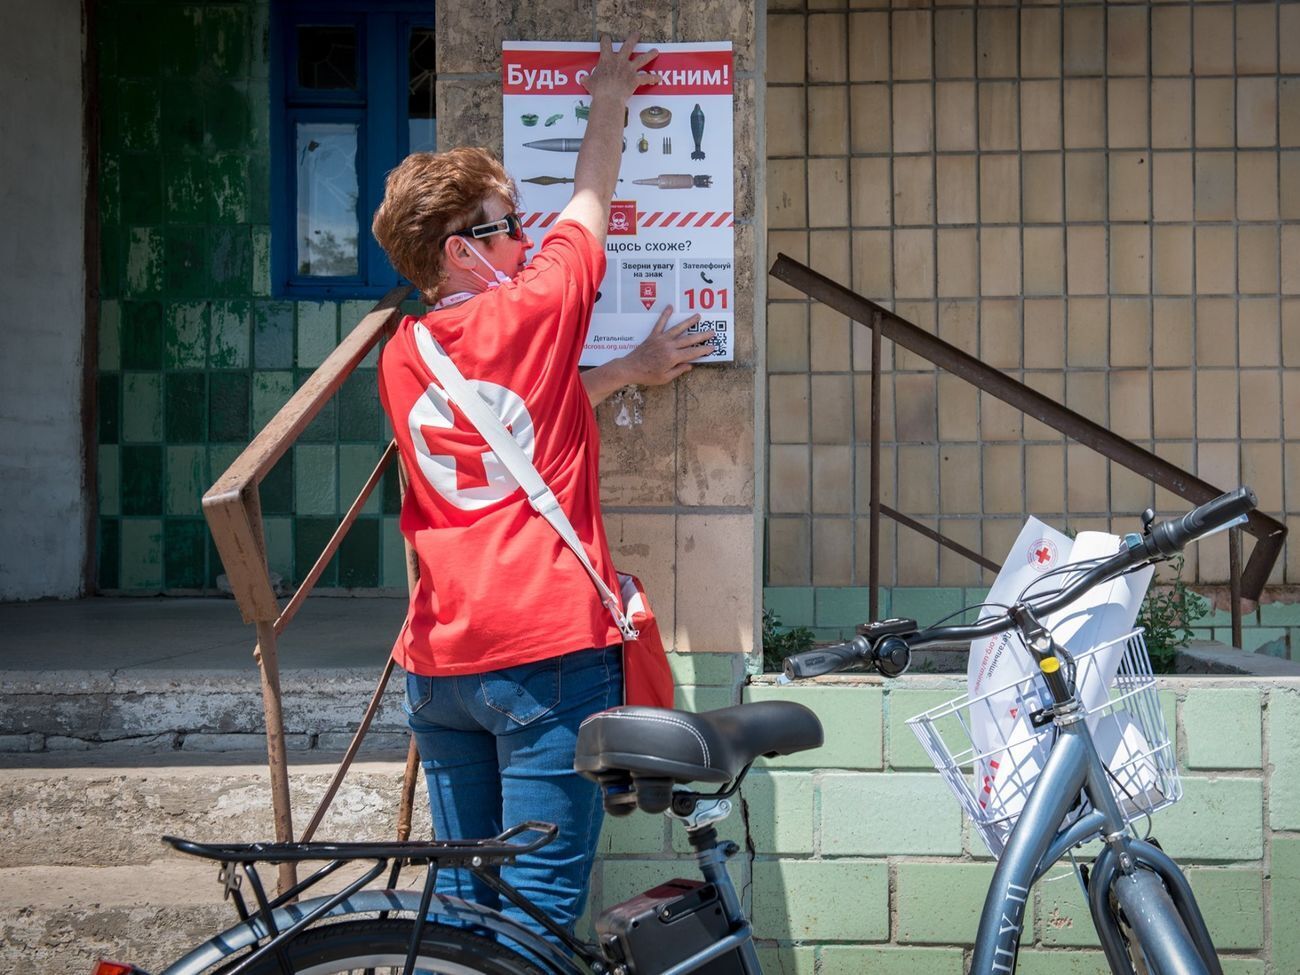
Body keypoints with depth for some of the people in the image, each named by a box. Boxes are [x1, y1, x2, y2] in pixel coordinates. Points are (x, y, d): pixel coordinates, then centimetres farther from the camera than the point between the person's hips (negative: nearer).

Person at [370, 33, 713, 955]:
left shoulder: (402, 356, 10)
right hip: (549, 649, -6)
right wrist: (610, 95, 26)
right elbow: (592, 197, 11)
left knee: (463, 900, 12)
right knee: (538, 910, -5)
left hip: (440, 662, 7)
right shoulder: (535, 309, -6)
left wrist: (631, 368, 25)